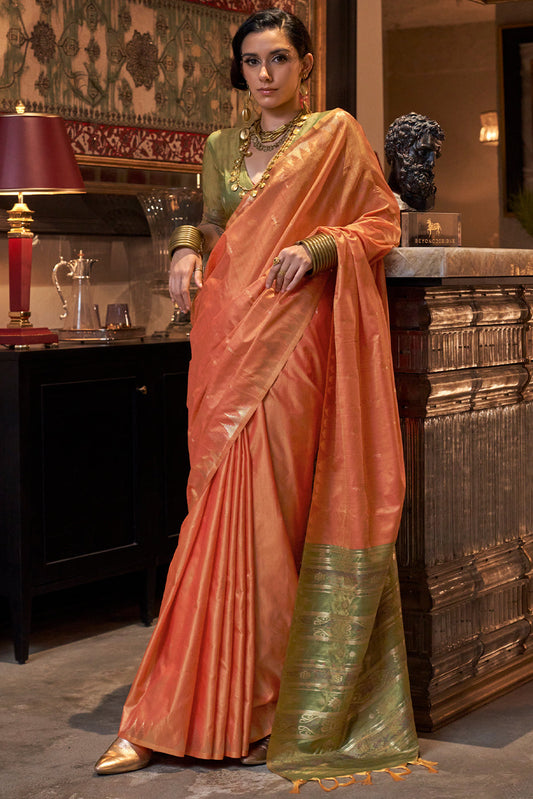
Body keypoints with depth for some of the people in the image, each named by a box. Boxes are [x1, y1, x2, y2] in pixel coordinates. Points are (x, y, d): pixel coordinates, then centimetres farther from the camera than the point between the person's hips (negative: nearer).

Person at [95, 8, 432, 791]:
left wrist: (319, 247, -13)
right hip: (227, 336, 4)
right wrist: (188, 249, 3)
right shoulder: (223, 147, 18)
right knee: (224, 506, 2)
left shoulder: (337, 134, 5)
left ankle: (262, 707, 0)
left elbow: (383, 221, 3)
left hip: (294, 334, -4)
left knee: (268, 508, -8)